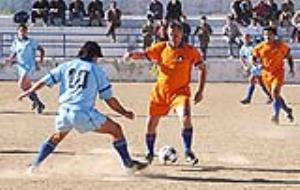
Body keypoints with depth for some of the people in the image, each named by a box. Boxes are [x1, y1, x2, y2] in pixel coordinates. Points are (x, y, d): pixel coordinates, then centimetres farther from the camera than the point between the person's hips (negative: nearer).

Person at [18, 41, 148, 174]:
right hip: (84, 113, -4)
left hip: (65, 113, 4)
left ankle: (35, 165, 26)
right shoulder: (97, 70, 9)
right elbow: (109, 99, 6)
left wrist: (29, 92, 30)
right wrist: (124, 112, 17)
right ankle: (129, 165, 10)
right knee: (116, 129, 11)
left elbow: (45, 81, 16)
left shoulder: (66, 66, 17)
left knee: (57, 136, 32)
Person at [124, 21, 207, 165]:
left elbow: (202, 68, 2)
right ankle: (149, 154, 31)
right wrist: (132, 55, -25)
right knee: (151, 124, 6)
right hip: (160, 92, 3)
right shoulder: (161, 48, -2)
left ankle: (188, 152, -10)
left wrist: (200, 91, -3)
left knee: (186, 119, -27)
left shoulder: (190, 51, -7)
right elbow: (143, 55, -2)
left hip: (180, 92, -2)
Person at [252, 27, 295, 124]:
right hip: (266, 75, 4)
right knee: (275, 96, 13)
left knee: (275, 93, -23)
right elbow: (254, 58, 9)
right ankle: (288, 110, 35)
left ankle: (276, 116, -27)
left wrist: (291, 69, -5)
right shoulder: (259, 47, 1)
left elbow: (289, 57, 7)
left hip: (278, 73, -4)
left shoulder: (281, 46, -4)